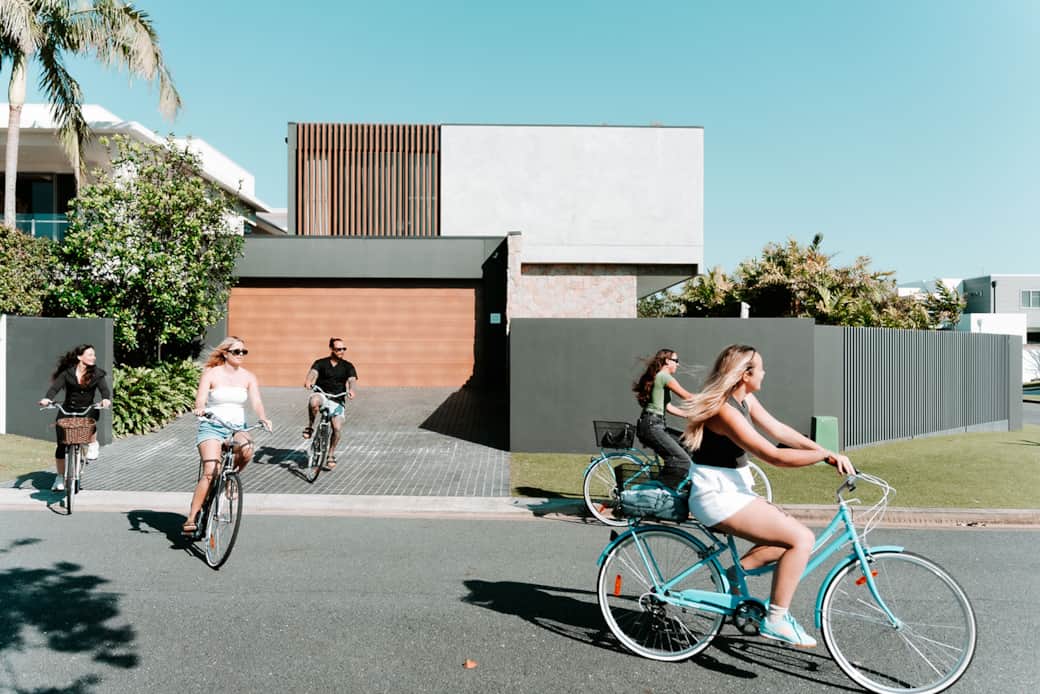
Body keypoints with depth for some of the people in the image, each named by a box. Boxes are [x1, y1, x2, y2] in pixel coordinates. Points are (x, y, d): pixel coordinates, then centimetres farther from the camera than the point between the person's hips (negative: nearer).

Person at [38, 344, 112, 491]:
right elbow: (55, 387, -13)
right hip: (67, 411, 1)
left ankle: (93, 445, -7)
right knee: (61, 445, 0)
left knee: (91, 417, -37)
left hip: (87, 410, -1)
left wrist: (106, 399, -35)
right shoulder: (67, 373, -3)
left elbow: (104, 389, -13)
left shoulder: (97, 373, -2)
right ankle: (60, 478, 19)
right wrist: (47, 398, -34)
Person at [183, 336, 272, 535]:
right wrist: (200, 409, -35)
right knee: (210, 472, -19)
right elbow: (200, 400, -10)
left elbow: (256, 402, -4)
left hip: (237, 428, 3)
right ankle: (192, 518, -9)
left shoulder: (248, 377, 7)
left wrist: (262, 418, -24)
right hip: (212, 427, -2)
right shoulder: (211, 373, 0)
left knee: (247, 450, -31)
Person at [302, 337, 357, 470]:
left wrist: (350, 390, -35)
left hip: (337, 401, 1)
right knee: (314, 401, -38)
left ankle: (330, 455, 11)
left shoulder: (348, 366, 5)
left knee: (337, 428, -13)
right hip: (321, 396, -1)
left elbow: (352, 380, -11)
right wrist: (308, 381, -41)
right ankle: (310, 426, -12)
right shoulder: (320, 363, 3)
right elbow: (313, 372, -17)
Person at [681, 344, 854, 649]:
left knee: (790, 536, 11)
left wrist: (827, 452, -6)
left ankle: (735, 573, 15)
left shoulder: (745, 400, 8)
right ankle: (775, 620, -6)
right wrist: (825, 454, -15)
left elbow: (779, 430, 3)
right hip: (717, 497, -10)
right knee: (802, 538, -13)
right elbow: (774, 456, -24)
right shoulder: (724, 411, -23)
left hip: (731, 491, 10)